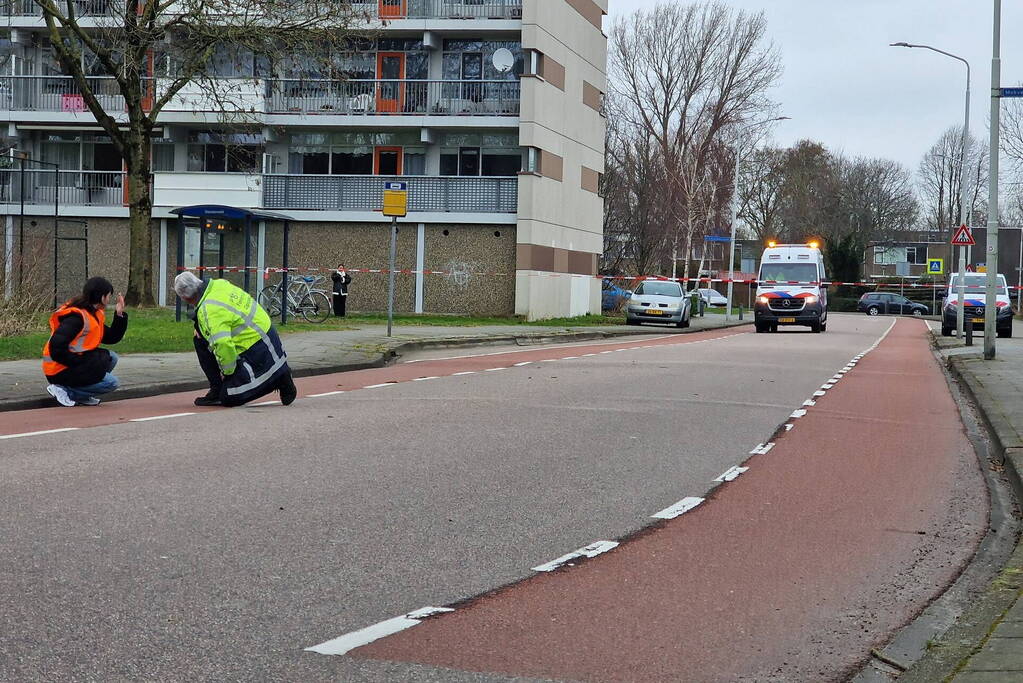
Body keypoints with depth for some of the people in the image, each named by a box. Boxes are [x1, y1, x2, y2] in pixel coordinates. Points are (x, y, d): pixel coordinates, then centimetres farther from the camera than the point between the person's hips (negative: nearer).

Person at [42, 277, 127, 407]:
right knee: (111, 383, -11)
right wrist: (79, 362, -19)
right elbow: (56, 347, -27)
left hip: (75, 363, 10)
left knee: (111, 357, 11)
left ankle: (83, 396, 5)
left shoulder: (93, 314, 11)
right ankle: (65, 391, -12)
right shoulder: (76, 316, -20)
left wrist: (120, 315, 5)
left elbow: (111, 338, 16)